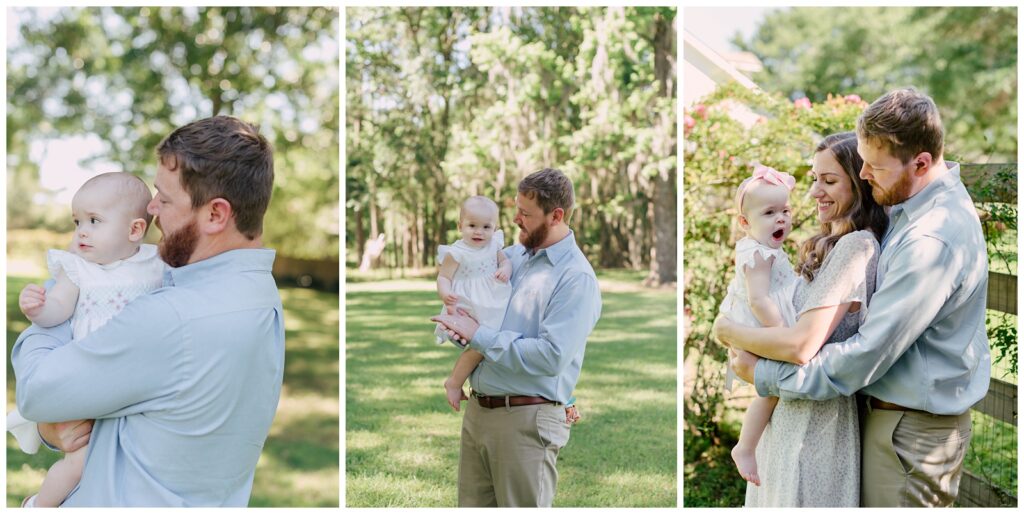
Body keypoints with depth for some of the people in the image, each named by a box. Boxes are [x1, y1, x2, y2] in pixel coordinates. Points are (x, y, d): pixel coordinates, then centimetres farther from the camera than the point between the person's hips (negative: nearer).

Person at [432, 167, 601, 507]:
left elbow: (551, 357, -24)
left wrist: (478, 335, -17)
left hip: (526, 418, -7)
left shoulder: (576, 278, -13)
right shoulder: (512, 256, 10)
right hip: (477, 410, 7)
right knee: (471, 505, 14)